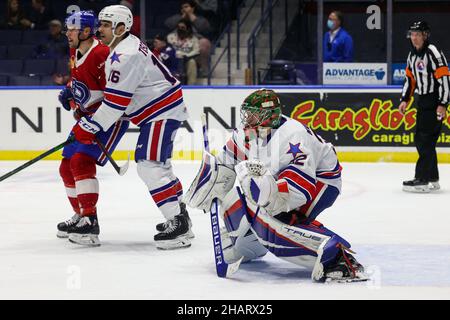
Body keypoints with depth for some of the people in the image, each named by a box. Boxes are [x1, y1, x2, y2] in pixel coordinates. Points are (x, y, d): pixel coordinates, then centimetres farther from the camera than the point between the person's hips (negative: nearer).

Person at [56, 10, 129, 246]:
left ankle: (90, 223, -22)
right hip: (87, 116, 10)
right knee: (67, 167, 12)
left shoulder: (102, 55, -24)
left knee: (82, 162, -23)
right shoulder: (75, 52, 7)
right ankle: (81, 215, 30)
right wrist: (69, 92, 7)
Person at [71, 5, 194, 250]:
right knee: (158, 164, 22)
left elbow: (115, 101, -25)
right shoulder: (122, 47, 12)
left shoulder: (126, 56, -23)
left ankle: (178, 226, -18)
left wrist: (89, 127, -19)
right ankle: (179, 215, 33)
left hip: (163, 112, -11)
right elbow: (112, 91, 23)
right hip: (160, 110, 11)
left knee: (150, 165, -16)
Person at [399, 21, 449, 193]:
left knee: (425, 139, -12)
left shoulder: (433, 53, -16)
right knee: (420, 140, 10)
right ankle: (433, 179, 16)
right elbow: (410, 79, 21)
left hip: (435, 102, -9)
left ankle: (422, 179, -12)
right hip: (423, 102, 10)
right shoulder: (412, 55, 13)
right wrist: (405, 100, 12)